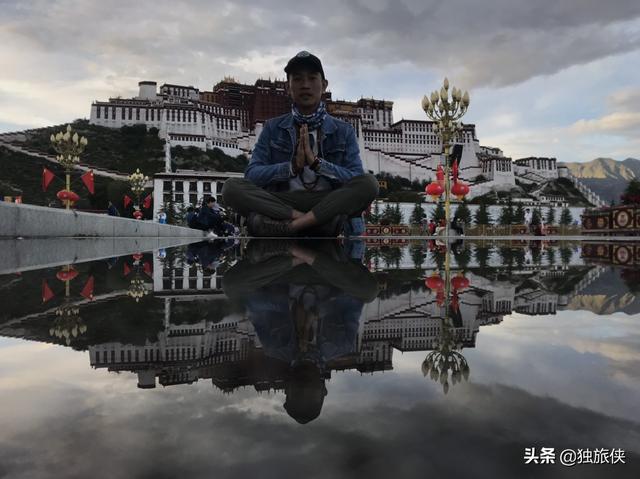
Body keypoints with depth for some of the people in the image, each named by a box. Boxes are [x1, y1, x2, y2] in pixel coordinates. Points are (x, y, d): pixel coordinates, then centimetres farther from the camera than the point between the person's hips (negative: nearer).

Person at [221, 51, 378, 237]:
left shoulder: (343, 131, 10)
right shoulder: (273, 128, 11)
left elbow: (357, 180, -2)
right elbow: (251, 175, 1)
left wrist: (316, 162, -15)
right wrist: (292, 166, -15)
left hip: (327, 203, 0)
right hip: (282, 203, 0)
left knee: (368, 183, -27)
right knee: (231, 187, -24)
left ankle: (290, 225, -31)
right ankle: (315, 221, -31)